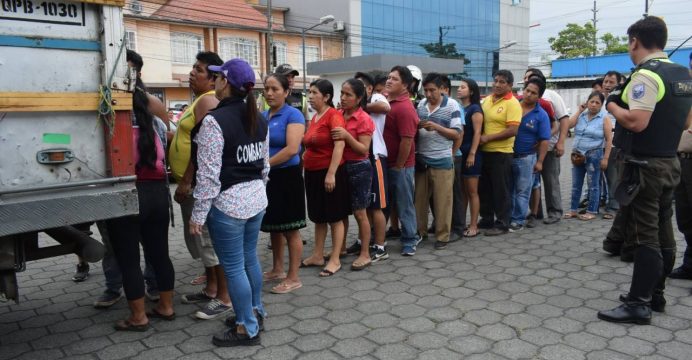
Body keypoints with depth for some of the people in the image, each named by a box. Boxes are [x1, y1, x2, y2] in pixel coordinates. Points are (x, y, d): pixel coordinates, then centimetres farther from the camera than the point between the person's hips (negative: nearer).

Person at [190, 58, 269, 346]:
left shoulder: (214, 120, -17)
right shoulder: (259, 119, 7)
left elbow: (208, 174, -18)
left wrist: (198, 214, -12)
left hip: (228, 203, -8)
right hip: (256, 199, 8)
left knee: (233, 267, 3)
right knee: (250, 259, 20)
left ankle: (248, 329, 14)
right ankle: (255, 311, 34)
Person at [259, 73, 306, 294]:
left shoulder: (293, 115, -9)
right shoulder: (262, 116, 11)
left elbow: (292, 149, -20)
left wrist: (265, 165, -16)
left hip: (287, 177, -7)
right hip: (266, 178, 7)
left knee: (290, 229, 0)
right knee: (273, 226, 16)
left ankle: (293, 278, 10)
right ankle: (277, 269, 32)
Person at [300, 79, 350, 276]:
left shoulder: (334, 115, -13)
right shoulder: (314, 117, 12)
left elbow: (340, 145, -22)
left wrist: (331, 173, -25)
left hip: (329, 173, -8)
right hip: (312, 173, 9)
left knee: (334, 217, 2)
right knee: (318, 217, 15)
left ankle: (335, 260, 11)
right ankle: (317, 255, 26)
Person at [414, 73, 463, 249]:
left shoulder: (452, 106, -6)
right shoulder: (421, 104, 8)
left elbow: (457, 134, -9)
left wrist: (436, 127, -20)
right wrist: (416, 126, -6)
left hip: (442, 161, -4)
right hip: (421, 160, 4)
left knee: (442, 200, 3)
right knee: (420, 199, 11)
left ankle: (442, 236, 14)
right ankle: (420, 231, 25)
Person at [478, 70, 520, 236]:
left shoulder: (512, 103, -11)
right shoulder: (487, 100, 10)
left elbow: (513, 130, -19)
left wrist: (488, 138, -17)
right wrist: (479, 137, 2)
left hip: (501, 153, -7)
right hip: (484, 151, 7)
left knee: (501, 190, 2)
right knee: (484, 188, 14)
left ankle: (502, 224, 13)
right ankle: (487, 219, 28)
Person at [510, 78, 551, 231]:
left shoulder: (541, 115, -6)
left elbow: (544, 140, -6)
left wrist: (540, 161, -9)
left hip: (526, 158, -3)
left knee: (522, 192, 4)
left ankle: (518, 220, 12)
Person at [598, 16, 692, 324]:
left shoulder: (646, 75, -17)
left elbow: (636, 122, -26)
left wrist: (612, 105, -10)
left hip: (644, 166, -9)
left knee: (644, 235, -5)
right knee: (662, 232, 14)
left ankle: (638, 304, 1)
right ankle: (654, 294, 25)